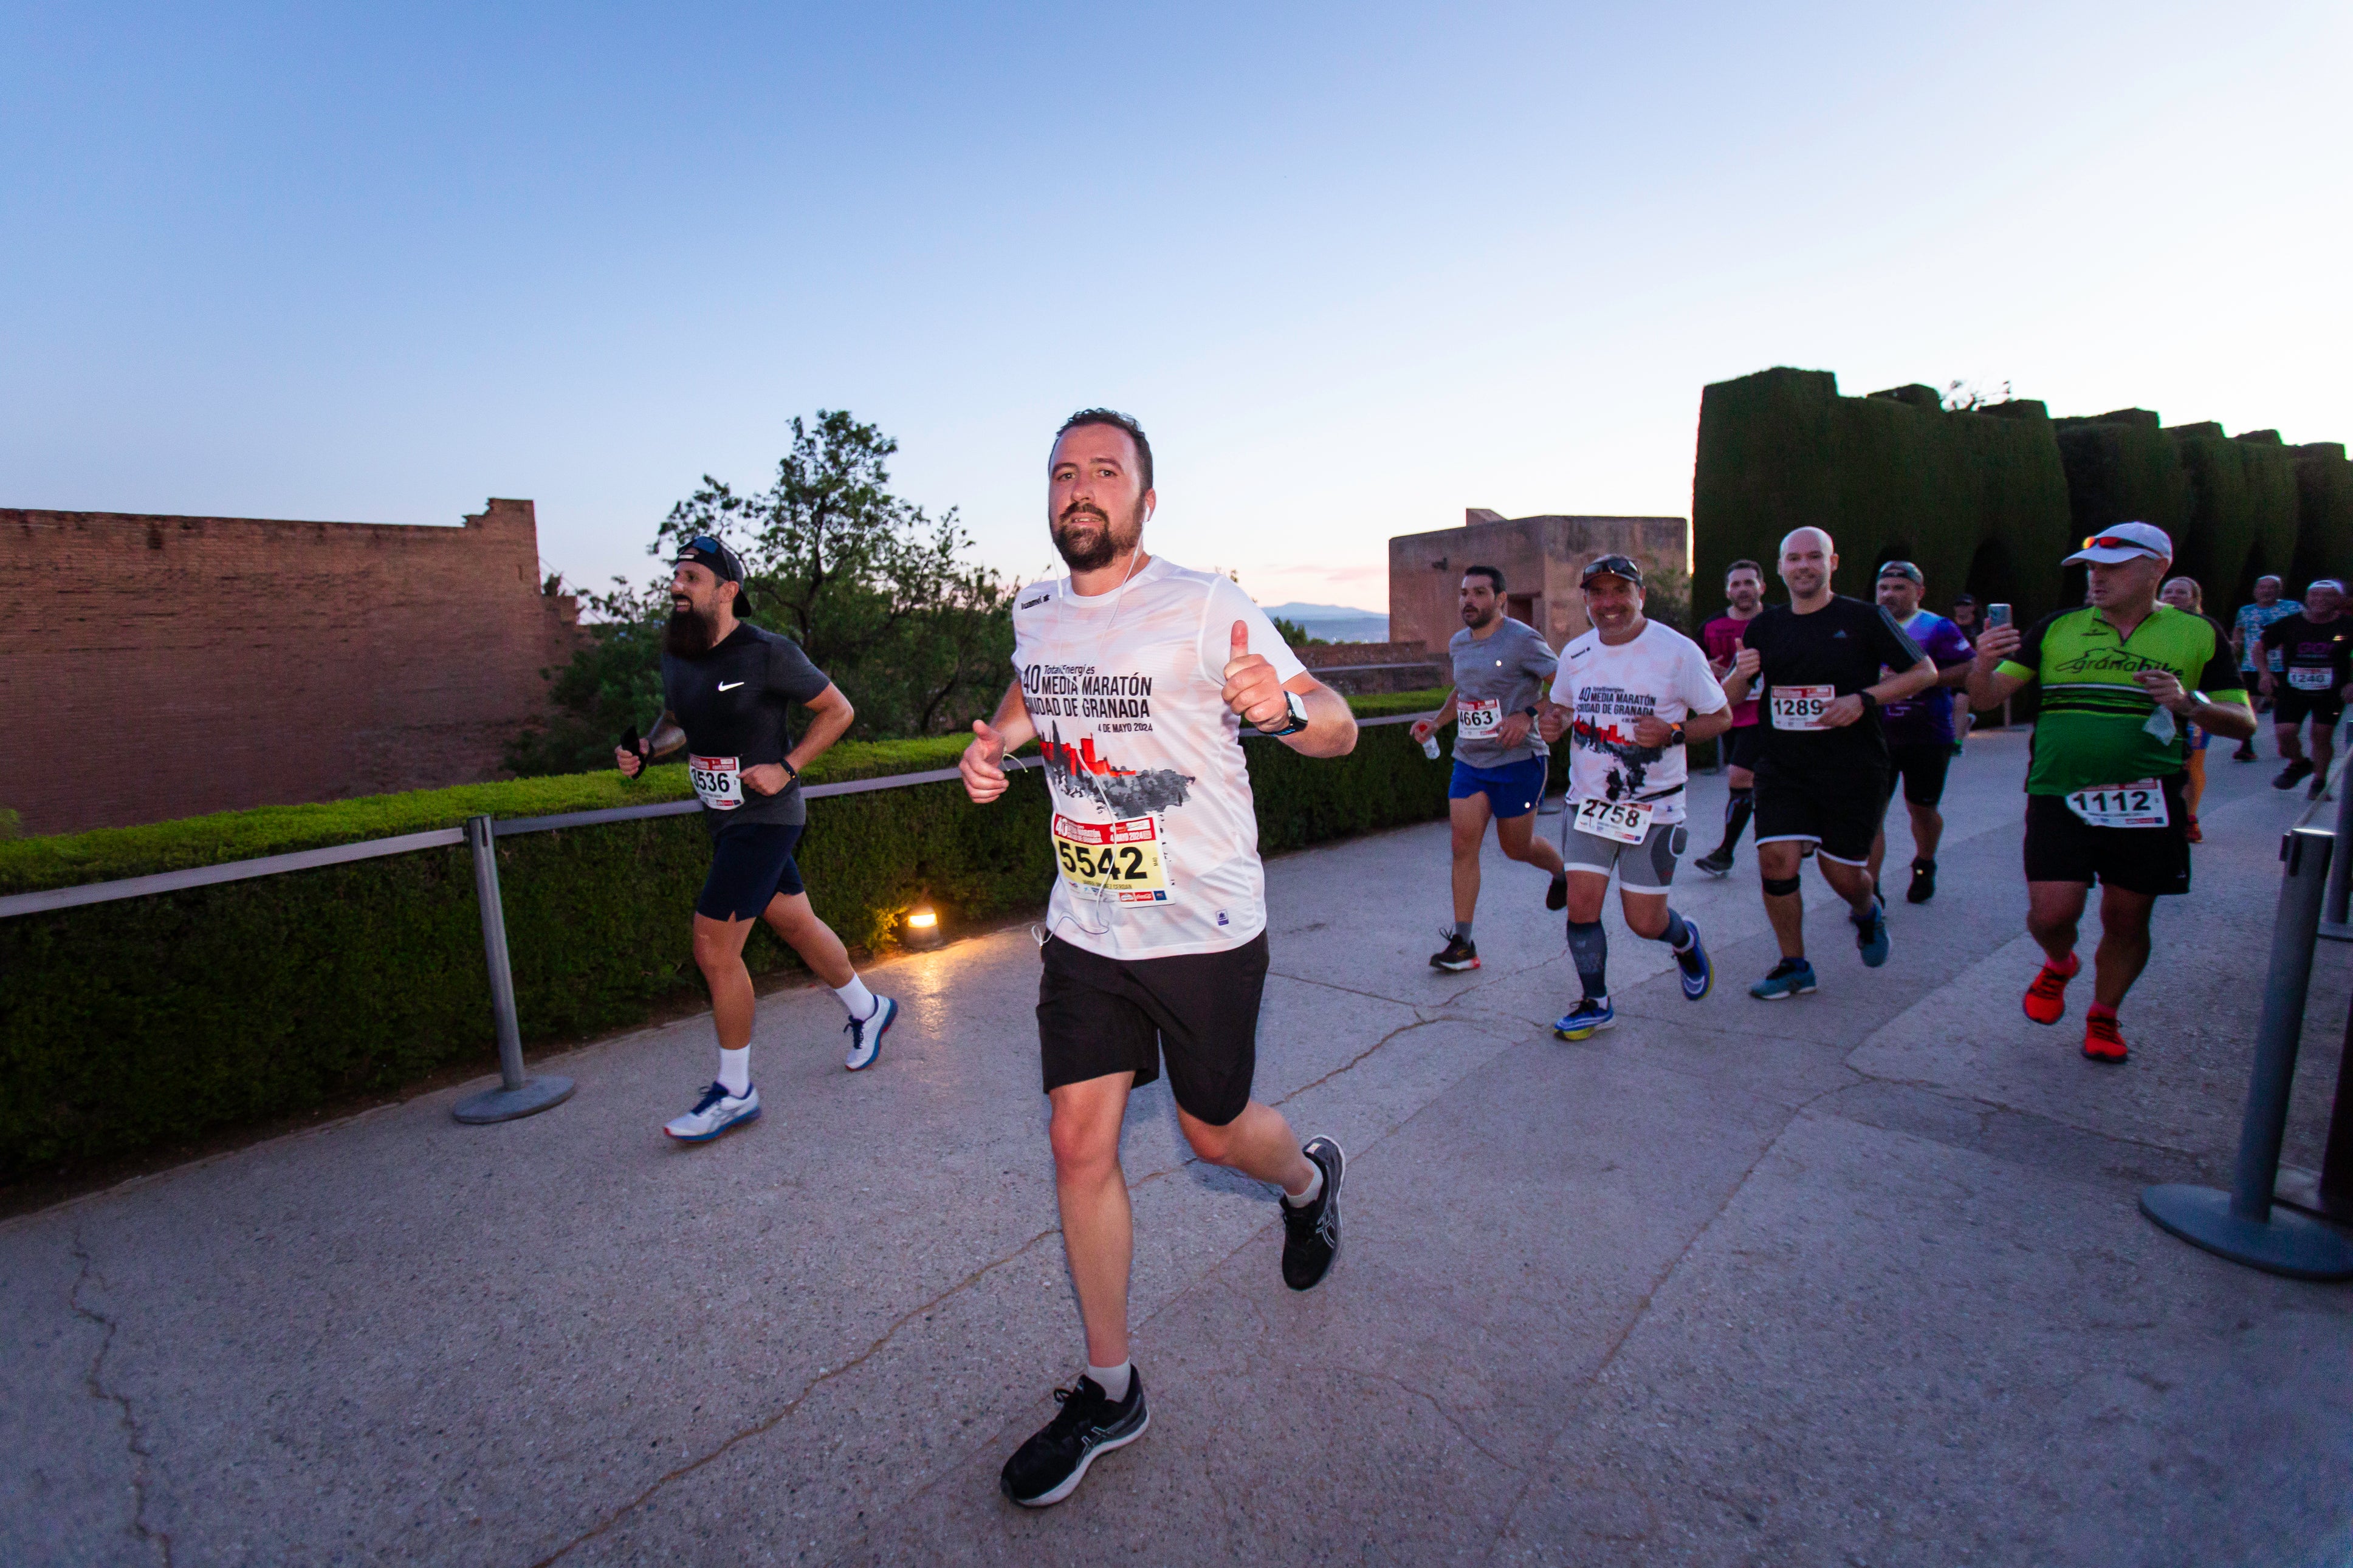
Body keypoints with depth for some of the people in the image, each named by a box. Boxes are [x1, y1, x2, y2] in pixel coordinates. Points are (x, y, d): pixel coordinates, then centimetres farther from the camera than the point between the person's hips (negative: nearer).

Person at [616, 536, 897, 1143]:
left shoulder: (769, 654, -15)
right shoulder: (676, 657, 6)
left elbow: (839, 710, -7)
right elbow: (677, 722, 23)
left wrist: (786, 767, -15)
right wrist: (646, 749, 1)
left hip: (765, 817, -7)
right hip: (723, 819, 8)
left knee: (714, 947, -8)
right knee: (796, 924, 18)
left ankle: (735, 1092, 8)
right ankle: (868, 1011, 40)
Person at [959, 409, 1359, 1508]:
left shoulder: (1204, 609, -15)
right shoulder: (1035, 613, 3)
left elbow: (1338, 731, -16)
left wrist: (1286, 704, -40)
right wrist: (997, 739, 2)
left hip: (1206, 930, -4)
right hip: (1085, 930, 5)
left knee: (1213, 1134, 12)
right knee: (1079, 1145, 4)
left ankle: (1309, 1178, 50)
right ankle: (1109, 1393, 24)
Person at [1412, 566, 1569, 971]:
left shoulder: (1522, 640, -12)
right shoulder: (1458, 644, 9)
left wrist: (1528, 716, -23)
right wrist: (1436, 721, 13)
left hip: (1516, 760, -5)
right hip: (1468, 760, 6)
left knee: (1517, 847, 9)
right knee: (1464, 846, -3)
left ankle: (1562, 872, 45)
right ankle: (1462, 944, 1)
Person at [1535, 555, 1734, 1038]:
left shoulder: (1677, 651, -11)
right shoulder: (1575, 653, 2)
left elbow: (1721, 717, -3)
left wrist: (1673, 733, -22)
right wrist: (1554, 722, -5)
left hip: (1654, 808, -3)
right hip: (1589, 801, 3)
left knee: (1644, 921, 3)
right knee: (1581, 907, -3)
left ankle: (1685, 941, 40)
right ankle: (1596, 1004, 18)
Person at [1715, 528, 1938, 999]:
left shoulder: (1865, 618, -2)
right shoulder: (1764, 628, 6)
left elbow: (1925, 671, 2)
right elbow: (1728, 699, 9)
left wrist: (1864, 699, -14)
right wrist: (1740, 674, -15)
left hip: (1854, 769, -2)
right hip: (1782, 767, 2)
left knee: (1842, 871, 5)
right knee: (1775, 860, -10)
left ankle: (1869, 912, 43)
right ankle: (1794, 966, 9)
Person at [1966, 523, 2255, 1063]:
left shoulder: (2199, 634, 6)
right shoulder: (2056, 629, 5)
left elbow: (2243, 722, 6)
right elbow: (1986, 697, 0)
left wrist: (2189, 702, -15)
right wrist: (1984, 663, -22)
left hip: (2147, 802, 1)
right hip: (2059, 796, 0)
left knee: (2127, 920, 7)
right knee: (2052, 914, -8)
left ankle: (2103, 1016, 29)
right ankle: (2059, 964, 27)